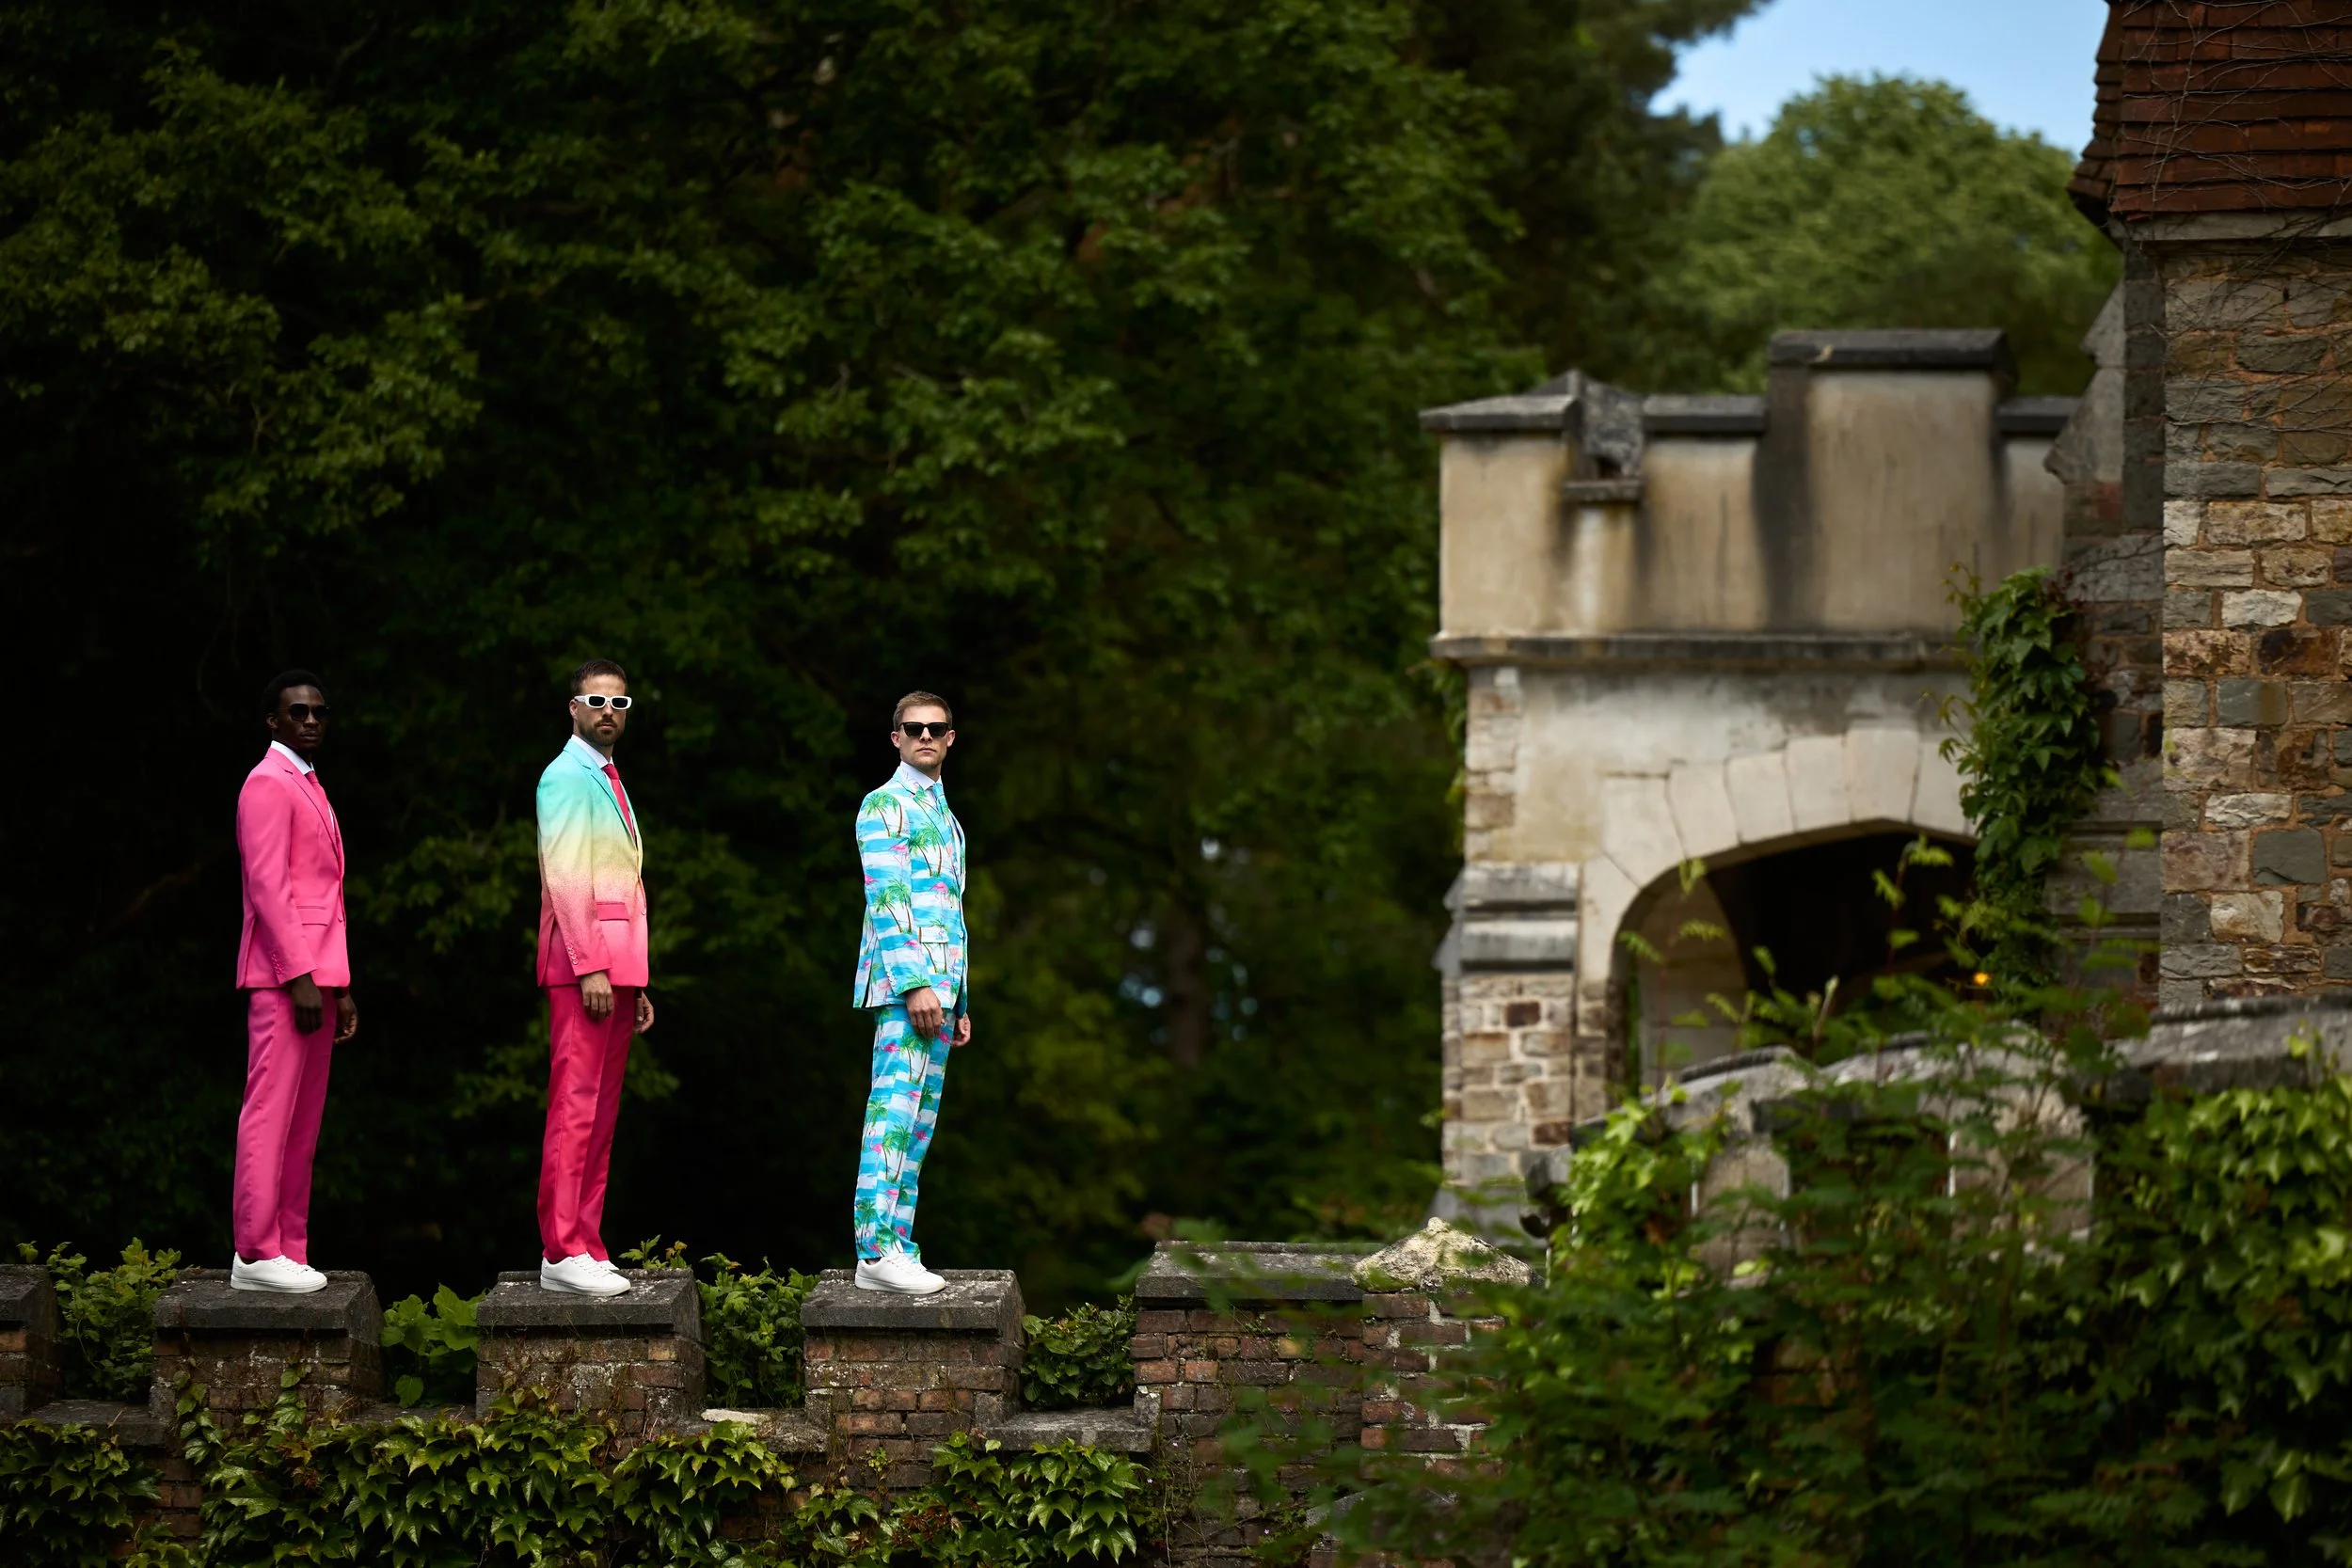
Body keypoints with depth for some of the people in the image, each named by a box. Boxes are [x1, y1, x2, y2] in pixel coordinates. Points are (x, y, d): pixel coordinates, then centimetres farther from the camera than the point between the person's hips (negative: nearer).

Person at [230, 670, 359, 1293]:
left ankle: (289, 1250, 10)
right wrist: (298, 976, -20)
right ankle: (256, 1254, -11)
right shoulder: (268, 784, -7)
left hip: (316, 974, 9)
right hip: (282, 973, -9)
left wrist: (341, 985, 19)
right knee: (270, 1111, -10)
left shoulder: (312, 790, 22)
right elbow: (267, 886, -15)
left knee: (303, 1121, 8)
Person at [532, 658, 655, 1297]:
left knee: (602, 1116, 7)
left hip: (615, 968, 9)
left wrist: (637, 981, 19)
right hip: (580, 963, -9)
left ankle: (587, 1248, 8)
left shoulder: (611, 783, 22)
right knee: (574, 1107, -12)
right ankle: (561, 1252, -14)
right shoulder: (567, 776, -6)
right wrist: (590, 967, -20)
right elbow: (565, 876, -14)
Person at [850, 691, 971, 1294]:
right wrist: (915, 984, -21)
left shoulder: (944, 818, 23)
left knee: (918, 1123, 6)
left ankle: (897, 1248, 6)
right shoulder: (884, 806, -4)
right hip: (903, 981, -9)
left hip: (938, 988, 9)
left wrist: (959, 1004, 21)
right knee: (894, 1110, -15)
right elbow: (886, 900, -13)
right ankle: (875, 1249, -20)